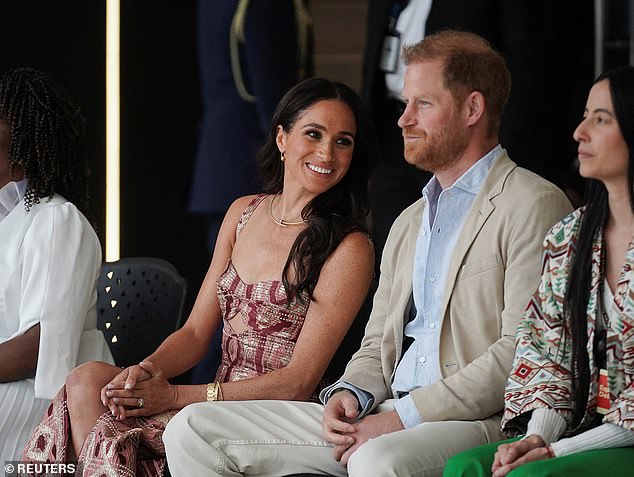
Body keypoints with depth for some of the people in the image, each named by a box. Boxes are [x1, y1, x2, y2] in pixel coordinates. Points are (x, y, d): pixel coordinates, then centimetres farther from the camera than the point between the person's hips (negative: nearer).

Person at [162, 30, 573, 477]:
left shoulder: (534, 206, -3)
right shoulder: (408, 224, 25)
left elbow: (519, 354, -13)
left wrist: (403, 417, -16)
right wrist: (349, 394, 1)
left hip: (481, 423, -8)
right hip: (389, 417, 8)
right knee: (193, 429, -3)